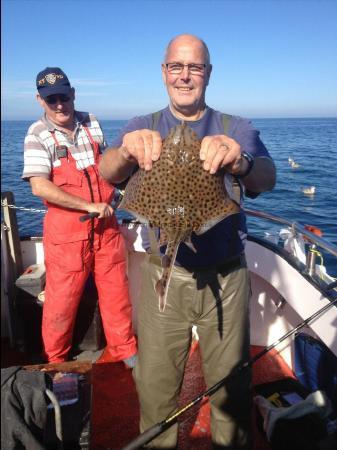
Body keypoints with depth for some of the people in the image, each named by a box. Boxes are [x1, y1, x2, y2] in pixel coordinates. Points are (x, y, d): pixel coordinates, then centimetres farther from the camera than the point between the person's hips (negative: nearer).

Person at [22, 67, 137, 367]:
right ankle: (55, 360, 31)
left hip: (105, 222, 4)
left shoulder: (92, 124, 5)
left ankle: (123, 349, 32)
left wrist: (110, 198, 5)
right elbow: (40, 187, -19)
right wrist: (89, 206, -19)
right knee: (62, 299, 7)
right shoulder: (38, 135, -8)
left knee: (116, 289, 12)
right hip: (65, 228, -4)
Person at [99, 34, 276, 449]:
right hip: (163, 276, 0)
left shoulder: (237, 129, 1)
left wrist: (239, 162, -41)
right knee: (155, 388, 13)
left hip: (226, 278, 0)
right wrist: (127, 152, -40)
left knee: (231, 388, 15)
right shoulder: (143, 129, 2)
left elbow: (267, 178, -18)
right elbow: (107, 172, -17)